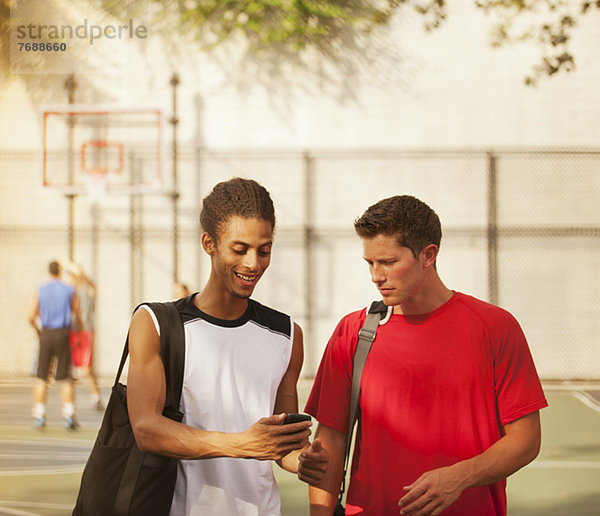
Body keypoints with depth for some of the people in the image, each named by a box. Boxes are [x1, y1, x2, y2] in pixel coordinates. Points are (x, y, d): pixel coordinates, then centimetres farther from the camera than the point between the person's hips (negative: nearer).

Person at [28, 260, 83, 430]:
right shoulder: (70, 291, 1)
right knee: (65, 379, 4)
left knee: (42, 378, 5)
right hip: (63, 334, 0)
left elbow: (31, 317, -4)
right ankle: (69, 415, -2)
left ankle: (39, 416, 2)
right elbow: (78, 316, 2)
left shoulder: (40, 291, 1)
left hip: (45, 334, 0)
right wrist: (79, 328, 20)